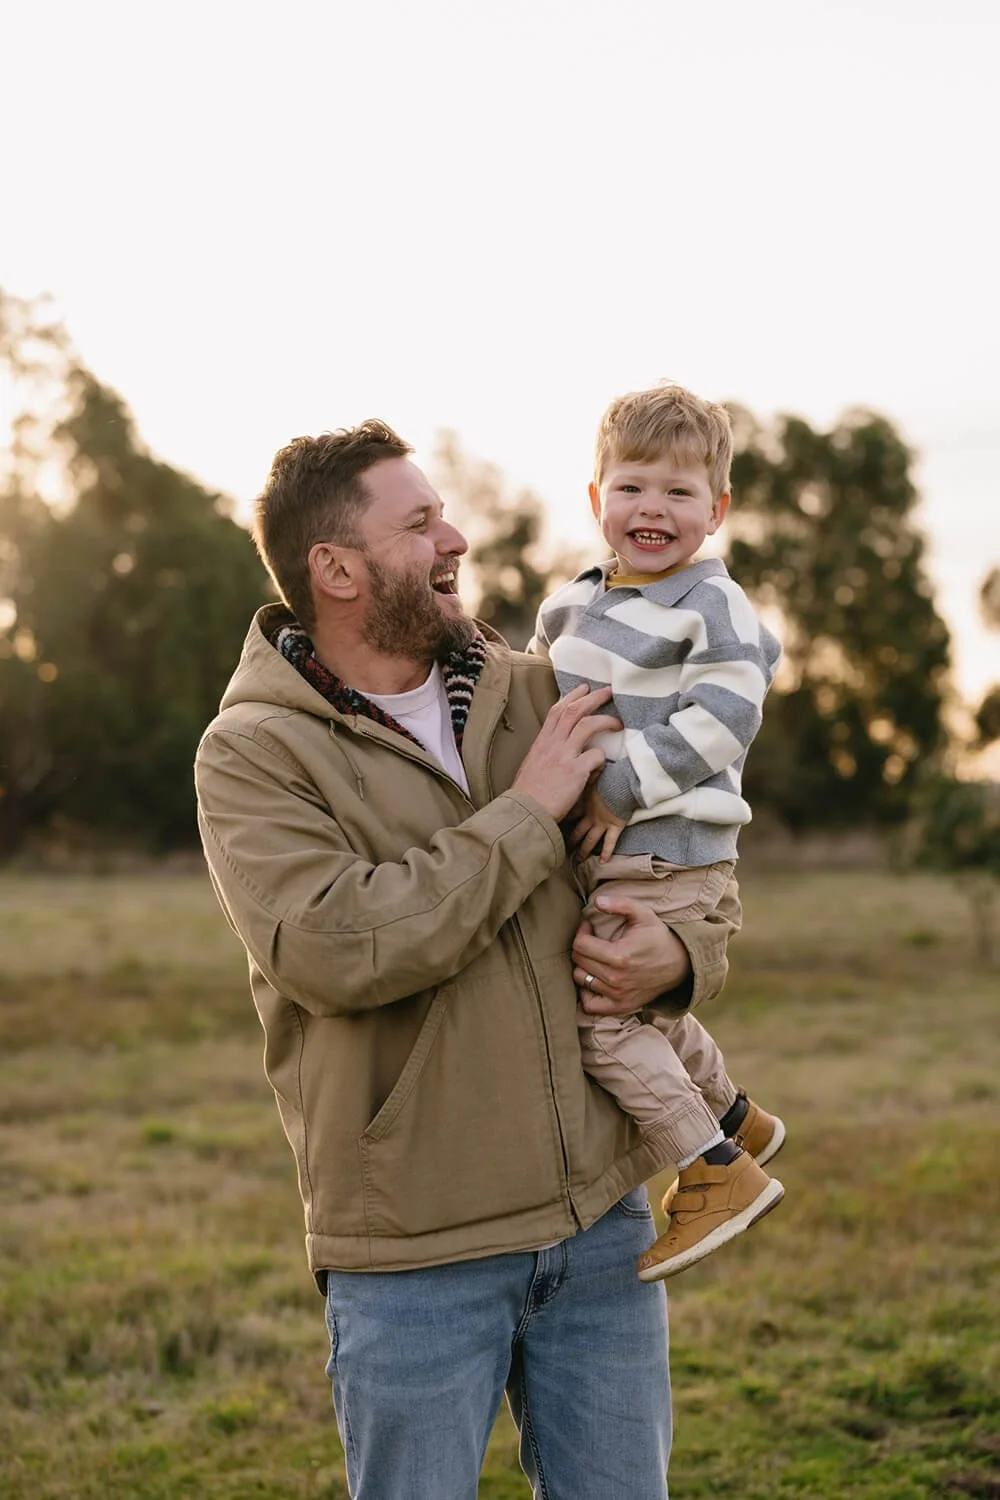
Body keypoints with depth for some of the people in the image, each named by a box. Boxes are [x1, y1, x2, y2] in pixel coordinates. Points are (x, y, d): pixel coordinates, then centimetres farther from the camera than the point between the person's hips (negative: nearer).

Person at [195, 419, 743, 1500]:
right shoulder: (252, 752, -7)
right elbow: (334, 947, -24)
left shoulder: (534, 698, 7)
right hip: (413, 1256, -4)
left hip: (602, 1219, 5)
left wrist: (681, 955, -8)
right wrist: (525, 812, -16)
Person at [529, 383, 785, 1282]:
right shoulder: (576, 601, 13)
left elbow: (724, 716, -20)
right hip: (601, 849, 9)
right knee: (645, 1007, 22)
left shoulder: (710, 603, -11)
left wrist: (622, 789, -21)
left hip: (666, 851, -9)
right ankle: (735, 1121, 44)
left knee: (601, 1014, -12)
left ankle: (718, 1174, -2)